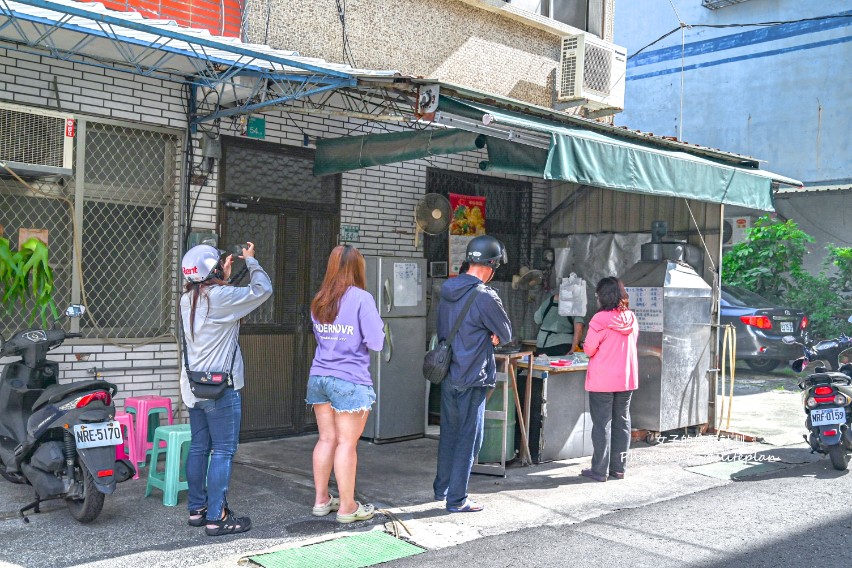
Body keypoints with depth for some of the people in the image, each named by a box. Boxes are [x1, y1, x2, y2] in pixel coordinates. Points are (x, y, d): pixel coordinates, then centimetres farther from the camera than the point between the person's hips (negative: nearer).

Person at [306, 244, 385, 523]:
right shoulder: (362, 299, -10)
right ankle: (347, 507, 9)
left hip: (319, 377, 6)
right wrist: (379, 327, 6)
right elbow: (376, 342, -12)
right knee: (346, 443, 1)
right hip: (350, 380, -6)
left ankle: (321, 500, 22)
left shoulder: (319, 301, 10)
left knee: (326, 439, 13)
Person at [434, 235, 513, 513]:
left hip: (447, 376, 8)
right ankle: (457, 499, 9)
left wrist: (485, 336, 7)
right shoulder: (485, 297, -17)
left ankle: (441, 489, 32)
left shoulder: (447, 292, 7)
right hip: (472, 378, -8)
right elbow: (506, 334, -7)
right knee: (469, 438, 3)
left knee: (449, 434, 19)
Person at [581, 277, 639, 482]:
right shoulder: (631, 318, 2)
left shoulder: (600, 320, -16)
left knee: (602, 424, 2)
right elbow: (631, 346, 11)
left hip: (602, 381, -5)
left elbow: (589, 349, -12)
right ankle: (618, 467, 19)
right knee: (622, 422, 13)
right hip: (627, 379, 5)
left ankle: (600, 470, 6)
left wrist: (587, 347, 9)